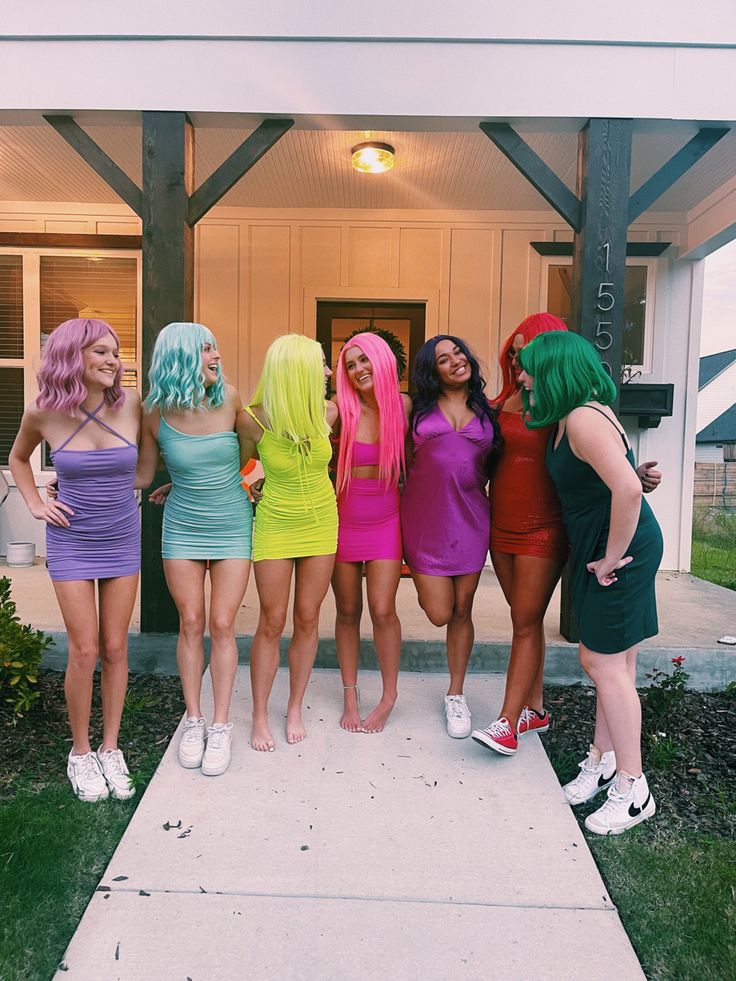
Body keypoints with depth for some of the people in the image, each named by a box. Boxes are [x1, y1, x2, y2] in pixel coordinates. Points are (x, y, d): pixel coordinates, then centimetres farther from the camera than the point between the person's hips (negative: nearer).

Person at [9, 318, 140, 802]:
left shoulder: (132, 404, -9)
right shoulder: (43, 413, -8)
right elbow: (18, 459, 13)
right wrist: (35, 504, 2)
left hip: (122, 540, 1)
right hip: (71, 541, -1)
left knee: (115, 648, 7)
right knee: (85, 651, 0)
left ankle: (111, 749, 24)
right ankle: (81, 753, 21)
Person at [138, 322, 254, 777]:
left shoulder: (229, 397, -9)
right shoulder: (157, 413, -7)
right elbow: (142, 476, 2)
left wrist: (190, 480, 6)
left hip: (232, 527, 0)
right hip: (182, 529, 1)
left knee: (222, 624, 1)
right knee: (191, 624, 6)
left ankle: (221, 725, 14)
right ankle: (194, 720, 22)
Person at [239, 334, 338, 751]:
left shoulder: (327, 412, -11)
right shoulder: (255, 420, -19)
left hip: (321, 523, 3)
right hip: (275, 525, -3)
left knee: (307, 619, 10)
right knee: (272, 623, 4)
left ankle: (295, 709, 27)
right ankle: (260, 717, 21)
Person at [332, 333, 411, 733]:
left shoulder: (404, 405, -2)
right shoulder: (341, 410, -9)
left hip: (386, 522, 0)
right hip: (344, 519, 0)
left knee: (382, 609, -6)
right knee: (348, 611, 8)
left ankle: (389, 696, 16)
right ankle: (350, 696, 25)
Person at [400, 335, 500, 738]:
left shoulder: (486, 411, 9)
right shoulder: (418, 409, 2)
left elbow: (494, 464, 15)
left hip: (470, 519, 2)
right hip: (426, 519, -2)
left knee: (462, 611, 7)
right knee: (439, 614, -3)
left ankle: (456, 695, 24)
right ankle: (425, 583, 34)